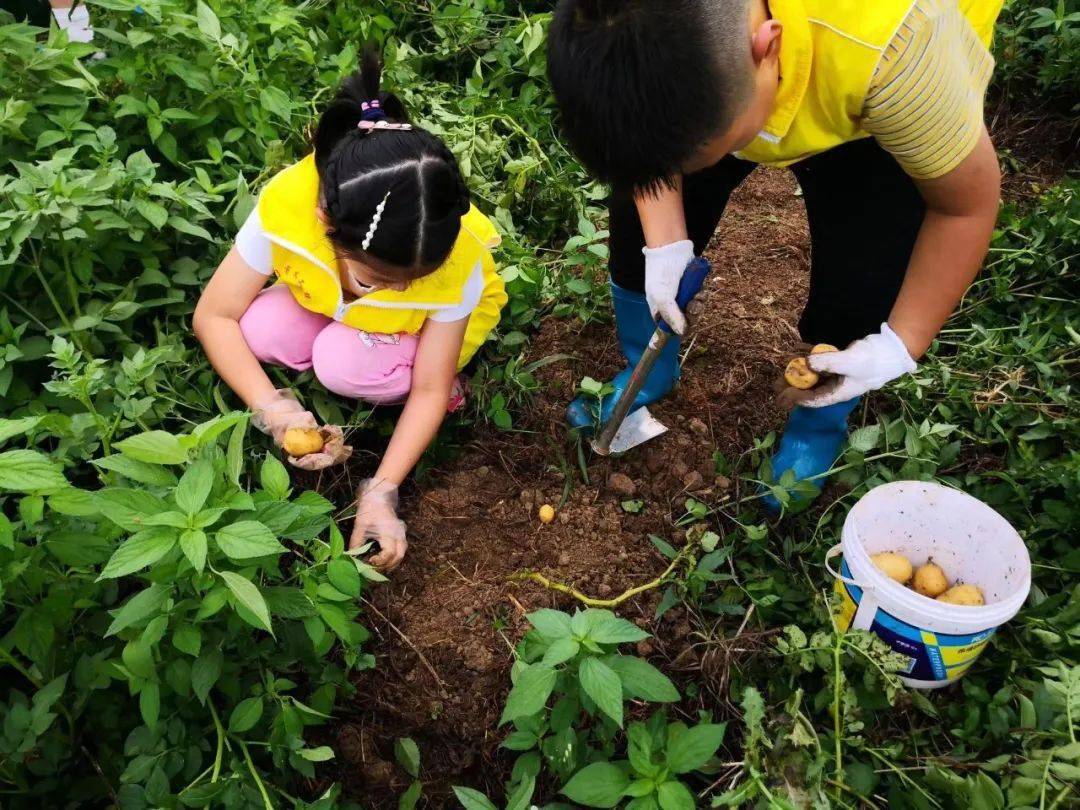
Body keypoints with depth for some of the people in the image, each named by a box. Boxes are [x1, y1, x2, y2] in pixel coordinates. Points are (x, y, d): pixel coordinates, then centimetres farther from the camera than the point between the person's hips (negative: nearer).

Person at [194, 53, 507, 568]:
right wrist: (273, 409, -35)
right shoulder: (287, 202, -35)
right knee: (259, 332, -27)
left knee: (346, 363, -33)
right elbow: (213, 316, -23)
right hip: (328, 297, 3)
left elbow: (430, 391, -25)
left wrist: (381, 492, -32)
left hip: (442, 319, -3)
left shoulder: (457, 263, -36)